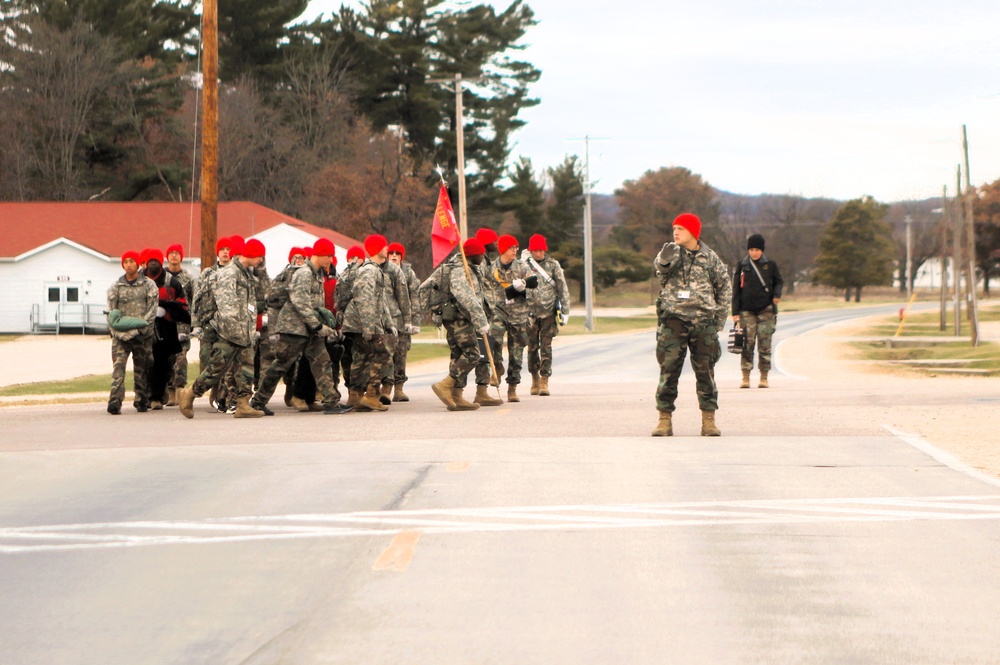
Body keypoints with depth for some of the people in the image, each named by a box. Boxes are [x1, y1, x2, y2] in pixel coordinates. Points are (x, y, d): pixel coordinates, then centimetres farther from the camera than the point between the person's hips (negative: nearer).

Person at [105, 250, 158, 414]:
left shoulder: (149, 285, 5)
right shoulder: (115, 287, 10)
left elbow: (152, 311, -2)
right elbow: (111, 313, 6)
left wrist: (138, 327, -13)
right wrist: (117, 330, -9)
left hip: (143, 335, 0)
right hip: (120, 335, 0)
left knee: (142, 369, 6)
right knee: (118, 367, -14)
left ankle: (142, 401, 17)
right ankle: (115, 401, -24)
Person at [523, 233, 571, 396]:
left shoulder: (553, 265, 3)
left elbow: (562, 288, 5)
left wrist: (565, 310, 1)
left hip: (549, 311, -1)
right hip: (530, 312, 1)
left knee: (546, 347, -6)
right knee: (532, 347, 6)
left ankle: (544, 382, -6)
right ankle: (535, 379, 20)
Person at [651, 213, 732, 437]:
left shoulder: (709, 258, 7)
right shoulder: (671, 253, 4)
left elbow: (725, 286, 15)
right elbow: (660, 267, -18)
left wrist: (720, 315, 9)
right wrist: (665, 260, -39)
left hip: (703, 321, 1)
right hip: (674, 319, -1)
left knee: (705, 372, 3)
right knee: (668, 370, -4)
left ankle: (709, 421, 9)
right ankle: (664, 420, 1)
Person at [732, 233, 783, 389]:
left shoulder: (770, 265, 6)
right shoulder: (742, 265, 6)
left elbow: (778, 281, 16)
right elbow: (736, 289, 6)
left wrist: (777, 294, -7)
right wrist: (735, 312, 1)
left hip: (766, 310, 0)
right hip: (747, 310, 0)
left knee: (765, 345, -3)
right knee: (747, 344, -6)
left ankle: (764, 378, 4)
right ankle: (745, 378, -2)